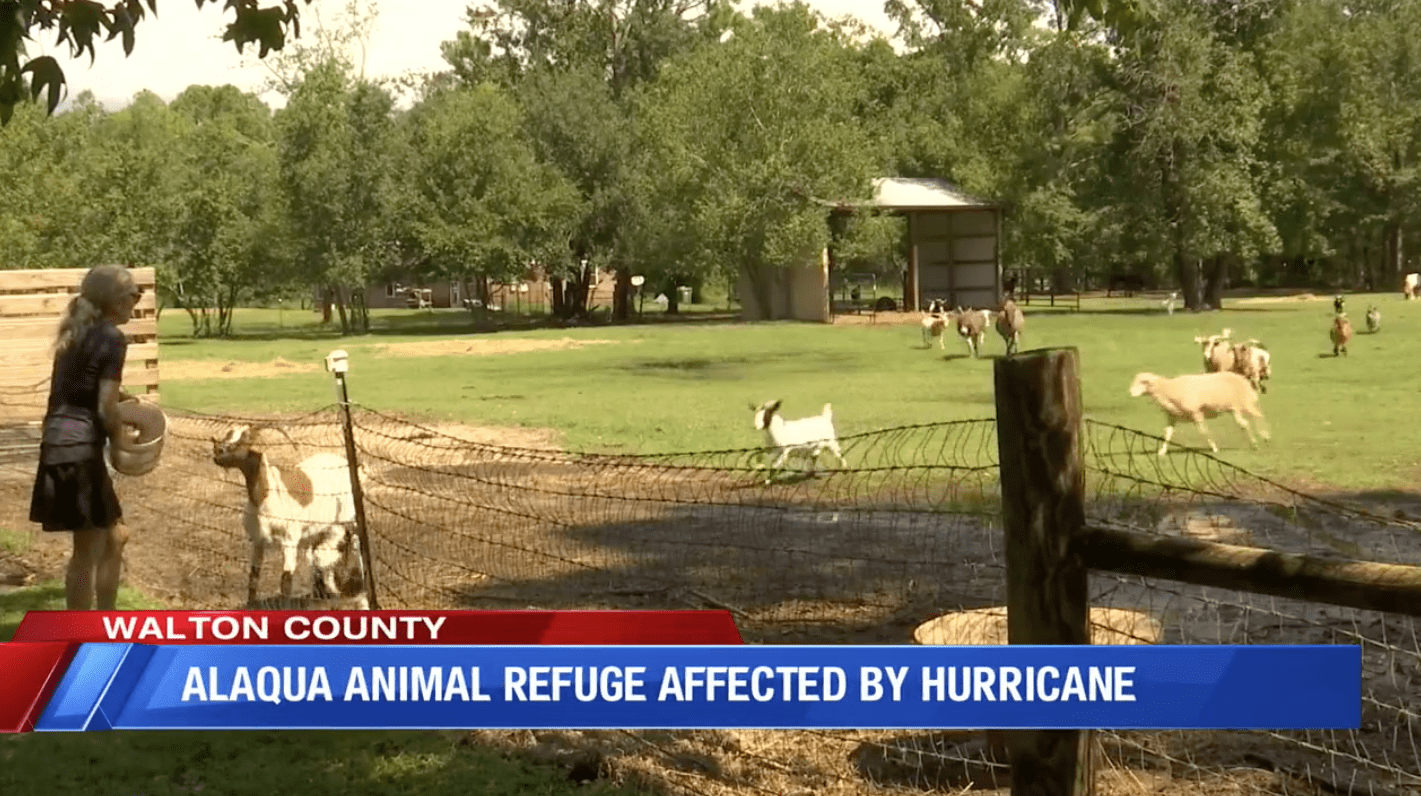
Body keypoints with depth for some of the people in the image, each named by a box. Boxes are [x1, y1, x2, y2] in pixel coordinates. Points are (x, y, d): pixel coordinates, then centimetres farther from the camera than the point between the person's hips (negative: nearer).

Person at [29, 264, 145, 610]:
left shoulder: (77, 332, 14)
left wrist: (116, 394, 17)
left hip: (61, 444, 9)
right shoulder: (111, 338, -12)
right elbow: (106, 410, -15)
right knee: (89, 551, 0)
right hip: (80, 448, -9)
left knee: (114, 537, 20)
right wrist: (121, 440, 2)